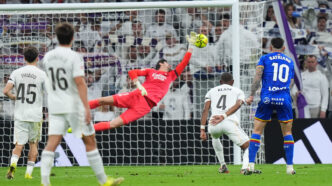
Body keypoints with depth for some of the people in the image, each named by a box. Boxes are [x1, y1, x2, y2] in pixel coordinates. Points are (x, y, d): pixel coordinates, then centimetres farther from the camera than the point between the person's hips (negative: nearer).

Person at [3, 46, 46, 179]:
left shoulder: (16, 73, 1)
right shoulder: (41, 74, -3)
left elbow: (6, 91, -7)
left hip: (19, 114, 1)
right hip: (35, 115, -1)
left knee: (19, 144, 1)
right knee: (33, 144, 13)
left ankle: (13, 163, -27)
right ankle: (29, 172, 11)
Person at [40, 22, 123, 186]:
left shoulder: (47, 57, 6)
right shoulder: (74, 57, -12)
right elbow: (80, 82, -20)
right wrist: (87, 107, -22)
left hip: (55, 106, 5)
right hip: (74, 106, -4)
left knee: (52, 144, -3)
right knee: (90, 142, 6)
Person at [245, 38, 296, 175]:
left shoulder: (265, 58, 8)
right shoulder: (290, 62, 18)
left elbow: (257, 77, -4)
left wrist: (251, 96, -3)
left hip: (267, 98, -2)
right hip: (284, 100, 2)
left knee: (257, 131, 3)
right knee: (287, 132, 10)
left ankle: (251, 165, -7)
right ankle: (290, 167, 5)